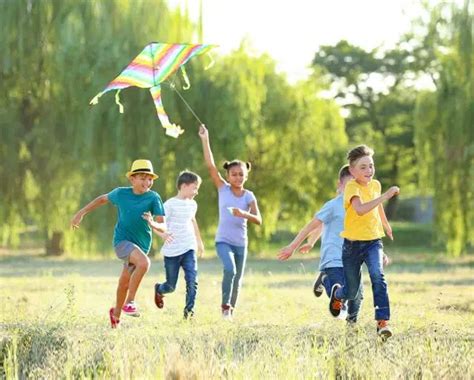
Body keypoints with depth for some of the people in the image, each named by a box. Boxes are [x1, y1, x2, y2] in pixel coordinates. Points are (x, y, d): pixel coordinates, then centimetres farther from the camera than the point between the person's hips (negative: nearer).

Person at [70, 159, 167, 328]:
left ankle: (116, 313, 44)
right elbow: (103, 199, 17)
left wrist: (154, 224, -37)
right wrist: (81, 213, 17)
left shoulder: (153, 198, -8)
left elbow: (163, 227, -14)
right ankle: (130, 302, -19)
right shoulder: (121, 193, -4)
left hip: (141, 245, 2)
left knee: (124, 283, 17)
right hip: (122, 240, -2)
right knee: (144, 262, -31)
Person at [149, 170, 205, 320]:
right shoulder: (170, 205, -11)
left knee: (192, 281, -15)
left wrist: (199, 241, 40)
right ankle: (158, 289, 42)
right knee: (171, 286, 8)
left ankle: (189, 310, -5)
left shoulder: (192, 204, 10)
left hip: (189, 250, 4)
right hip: (172, 251, -4)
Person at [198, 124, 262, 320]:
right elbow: (211, 166, -11)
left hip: (241, 243, 3)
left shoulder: (249, 196, 0)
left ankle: (230, 311, 25)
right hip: (223, 240, -3)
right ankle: (225, 305, -12)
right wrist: (205, 140, -17)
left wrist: (243, 214, -29)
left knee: (237, 279, 9)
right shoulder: (223, 189, -3)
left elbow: (258, 220, -9)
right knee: (230, 270, -26)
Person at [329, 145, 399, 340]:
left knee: (378, 276, -25)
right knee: (351, 292, 10)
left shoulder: (375, 185, 3)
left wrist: (386, 226, 41)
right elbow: (360, 209, -38)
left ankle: (383, 322, -26)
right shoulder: (352, 187, -17)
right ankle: (337, 293, 47)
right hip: (353, 243, -3)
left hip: (373, 241, 3)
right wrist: (385, 196, -42)